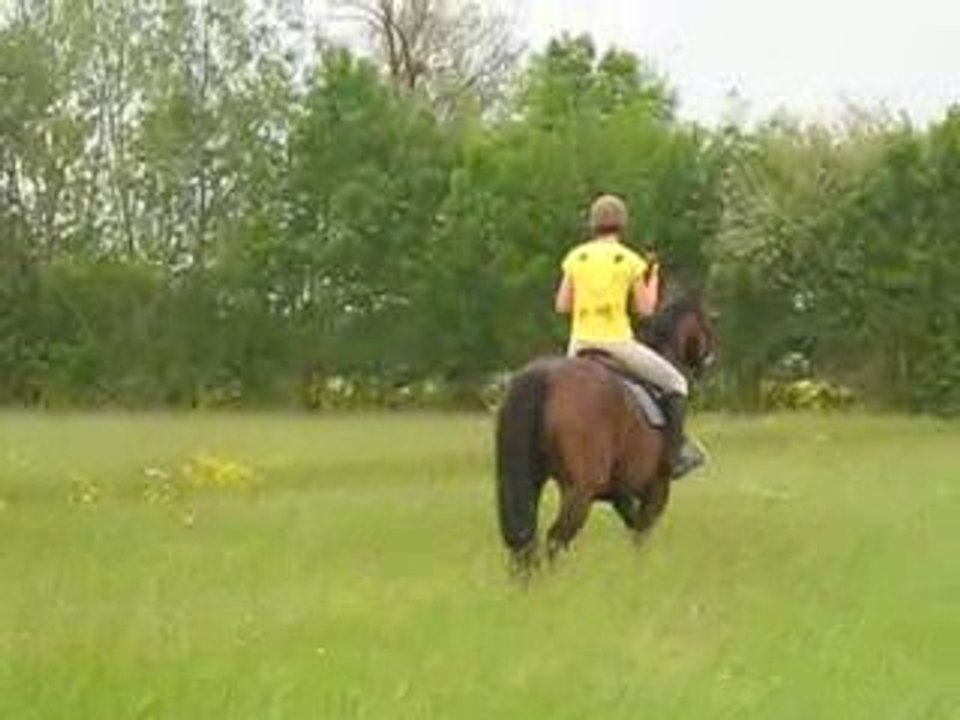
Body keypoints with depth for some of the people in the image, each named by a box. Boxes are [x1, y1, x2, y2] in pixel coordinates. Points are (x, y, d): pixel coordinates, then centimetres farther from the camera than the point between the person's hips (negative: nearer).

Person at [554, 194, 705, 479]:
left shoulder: (576, 257, 4)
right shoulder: (629, 260, -5)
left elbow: (561, 306, 6)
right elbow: (645, 309, -1)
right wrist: (653, 281, 15)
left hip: (580, 346, 4)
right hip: (617, 343, -4)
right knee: (674, 382, 13)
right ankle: (676, 450, 7)